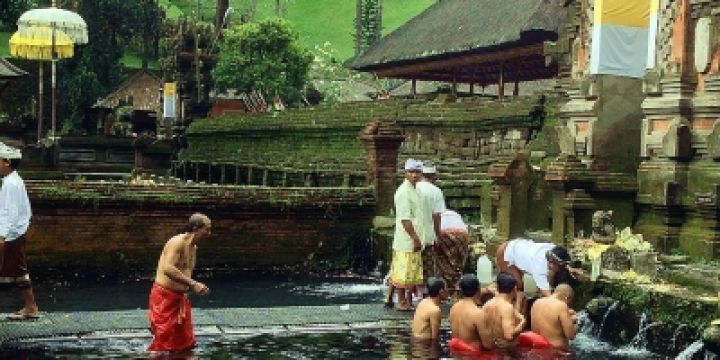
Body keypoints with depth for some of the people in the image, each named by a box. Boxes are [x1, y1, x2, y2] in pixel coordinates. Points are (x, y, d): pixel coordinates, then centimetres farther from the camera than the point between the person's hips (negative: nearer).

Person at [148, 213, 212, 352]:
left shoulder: (193, 248, 14)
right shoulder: (178, 242, -16)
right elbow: (167, 269, -31)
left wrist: (198, 287, 9)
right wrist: (192, 283, -32)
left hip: (180, 298, 9)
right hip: (164, 297, -9)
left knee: (186, 344, 11)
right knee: (163, 343, -7)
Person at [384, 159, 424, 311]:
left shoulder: (414, 190, 14)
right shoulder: (404, 192, -17)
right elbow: (405, 219, -21)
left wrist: (417, 238, 20)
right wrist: (416, 238, -20)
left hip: (412, 239, 10)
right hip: (407, 240, -10)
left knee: (397, 270, 14)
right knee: (404, 271, 0)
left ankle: (389, 297, 22)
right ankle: (402, 302, 9)